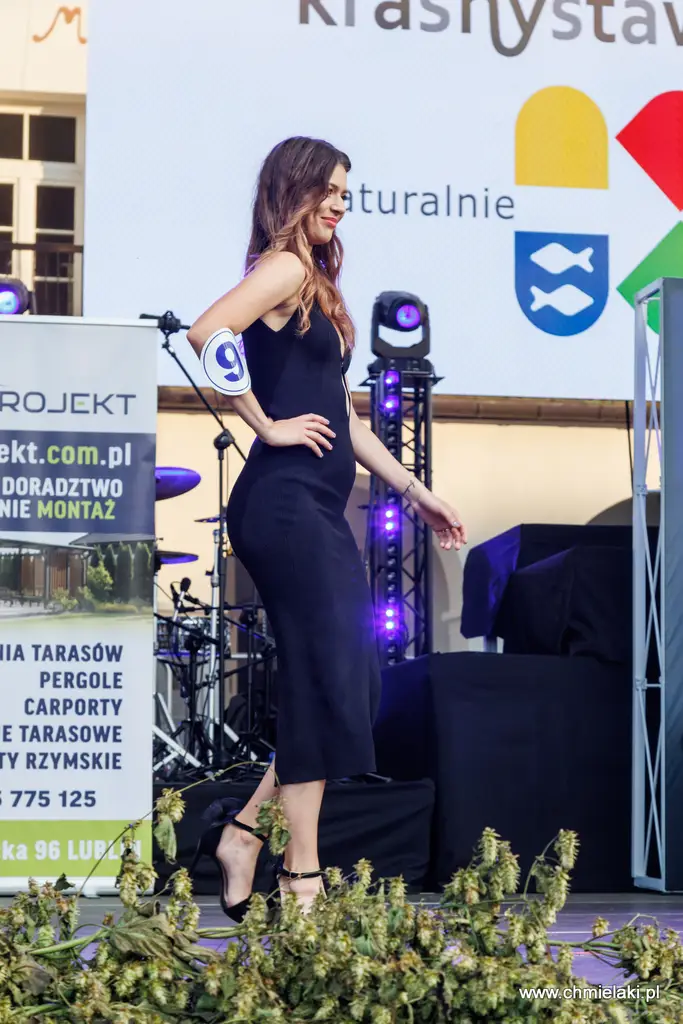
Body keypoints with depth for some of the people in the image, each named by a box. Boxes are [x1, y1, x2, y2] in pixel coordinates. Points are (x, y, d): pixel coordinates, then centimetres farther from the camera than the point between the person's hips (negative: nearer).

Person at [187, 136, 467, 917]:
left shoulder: (316, 283, 22)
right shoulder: (284, 269, -7)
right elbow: (207, 334, -25)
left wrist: (413, 490, 22)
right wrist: (267, 426, -17)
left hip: (315, 513, 10)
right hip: (285, 506, -10)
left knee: (348, 685, 10)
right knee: (323, 687, -8)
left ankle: (244, 832, 16)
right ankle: (301, 880, -1)